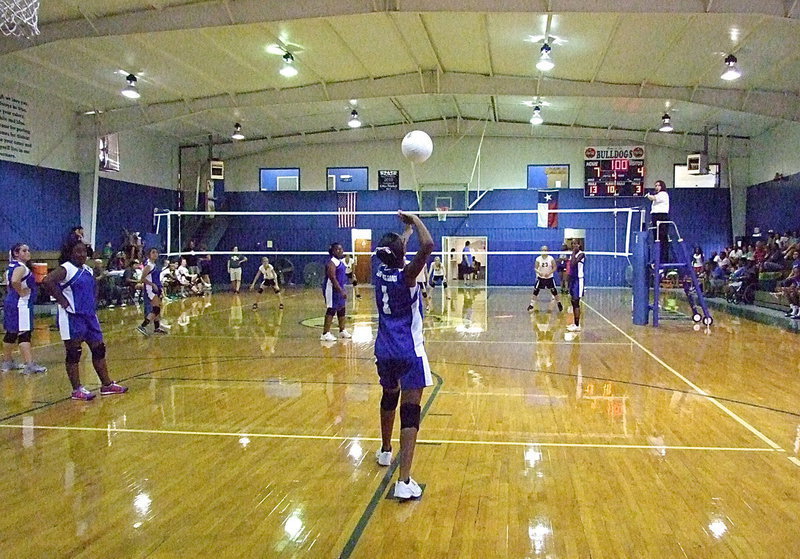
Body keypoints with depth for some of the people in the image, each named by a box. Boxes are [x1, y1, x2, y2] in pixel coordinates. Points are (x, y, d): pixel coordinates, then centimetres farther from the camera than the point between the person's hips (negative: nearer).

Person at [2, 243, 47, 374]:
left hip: (11, 303, 10)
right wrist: (21, 292, -19)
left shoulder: (13, 266, 15)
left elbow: (8, 280, 31)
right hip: (21, 304, -10)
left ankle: (7, 362, 26)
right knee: (24, 334, -12)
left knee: (11, 333, 16)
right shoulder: (21, 267, -15)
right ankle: (29, 365, -15)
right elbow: (15, 281, -33)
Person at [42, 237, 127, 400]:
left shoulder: (87, 270, 13)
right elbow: (47, 281, -29)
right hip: (72, 318, -8)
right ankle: (77, 389, 9)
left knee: (99, 350, 11)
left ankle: (107, 385, 18)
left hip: (89, 315, 8)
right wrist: (62, 300, -22)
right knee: (74, 354, 0)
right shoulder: (65, 269, -12)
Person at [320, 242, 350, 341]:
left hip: (339, 289, 10)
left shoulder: (340, 261, 13)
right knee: (331, 310, -9)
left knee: (341, 309, 16)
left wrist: (342, 290, 21)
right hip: (332, 289, -10)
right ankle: (325, 333, -6)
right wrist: (341, 291, -28)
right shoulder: (331, 262, -18)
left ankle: (342, 331, 28)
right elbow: (333, 278, -24)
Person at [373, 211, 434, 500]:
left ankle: (385, 451, 49)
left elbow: (393, 251, 25)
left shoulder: (381, 272, 2)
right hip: (409, 353, -7)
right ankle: (404, 481, -15)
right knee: (410, 411, -7)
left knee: (389, 398, 28)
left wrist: (406, 227, 31)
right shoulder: (406, 275, -16)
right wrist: (415, 221, -15)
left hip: (384, 351, 7)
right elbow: (427, 245, -30)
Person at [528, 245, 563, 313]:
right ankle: (531, 305, 1)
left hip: (549, 278, 0)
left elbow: (554, 268, -5)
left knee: (554, 291, 3)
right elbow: (535, 268, -7)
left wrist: (549, 273, -21)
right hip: (540, 278, 0)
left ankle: (559, 303, 22)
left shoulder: (551, 259, -7)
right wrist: (539, 272, -28)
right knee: (535, 291, -4)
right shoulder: (538, 259, -6)